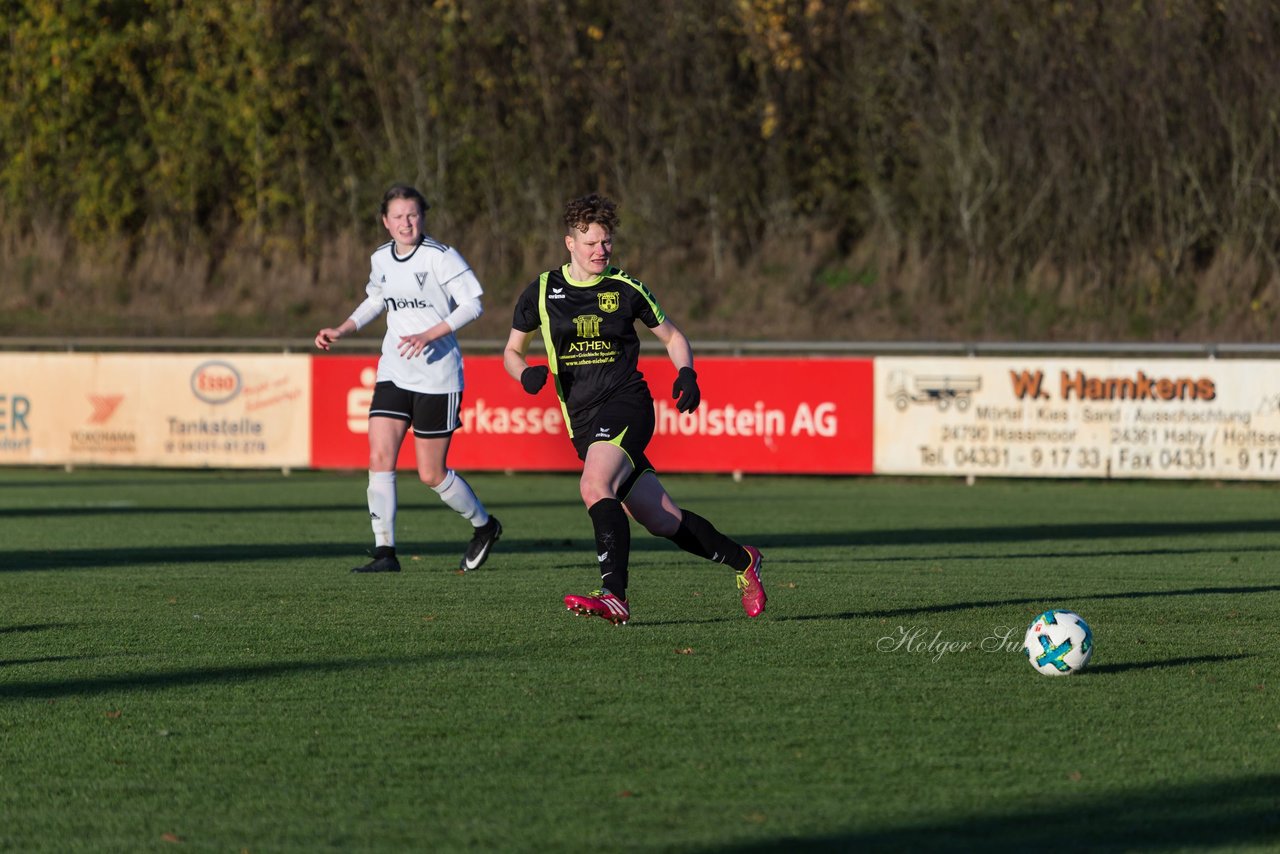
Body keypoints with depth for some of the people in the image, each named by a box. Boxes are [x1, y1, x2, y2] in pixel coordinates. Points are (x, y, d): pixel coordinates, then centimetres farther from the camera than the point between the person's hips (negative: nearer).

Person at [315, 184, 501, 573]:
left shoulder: (440, 257, -11)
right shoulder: (381, 259, 7)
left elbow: (472, 305, -12)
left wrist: (428, 335, -22)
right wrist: (340, 331, 13)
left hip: (437, 376, -5)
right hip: (394, 374, 5)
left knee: (432, 474, 0)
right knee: (379, 457, -10)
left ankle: (484, 525, 26)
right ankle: (385, 552, -6)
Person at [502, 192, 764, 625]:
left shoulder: (625, 289, 2)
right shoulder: (541, 292, 6)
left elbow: (672, 335, 15)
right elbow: (512, 351, 17)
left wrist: (686, 373, -4)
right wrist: (526, 373, -6)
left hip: (626, 403, -4)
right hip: (583, 421, 4)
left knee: (595, 486, -31)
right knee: (662, 520, 5)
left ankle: (614, 596, -39)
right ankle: (742, 561, 25)